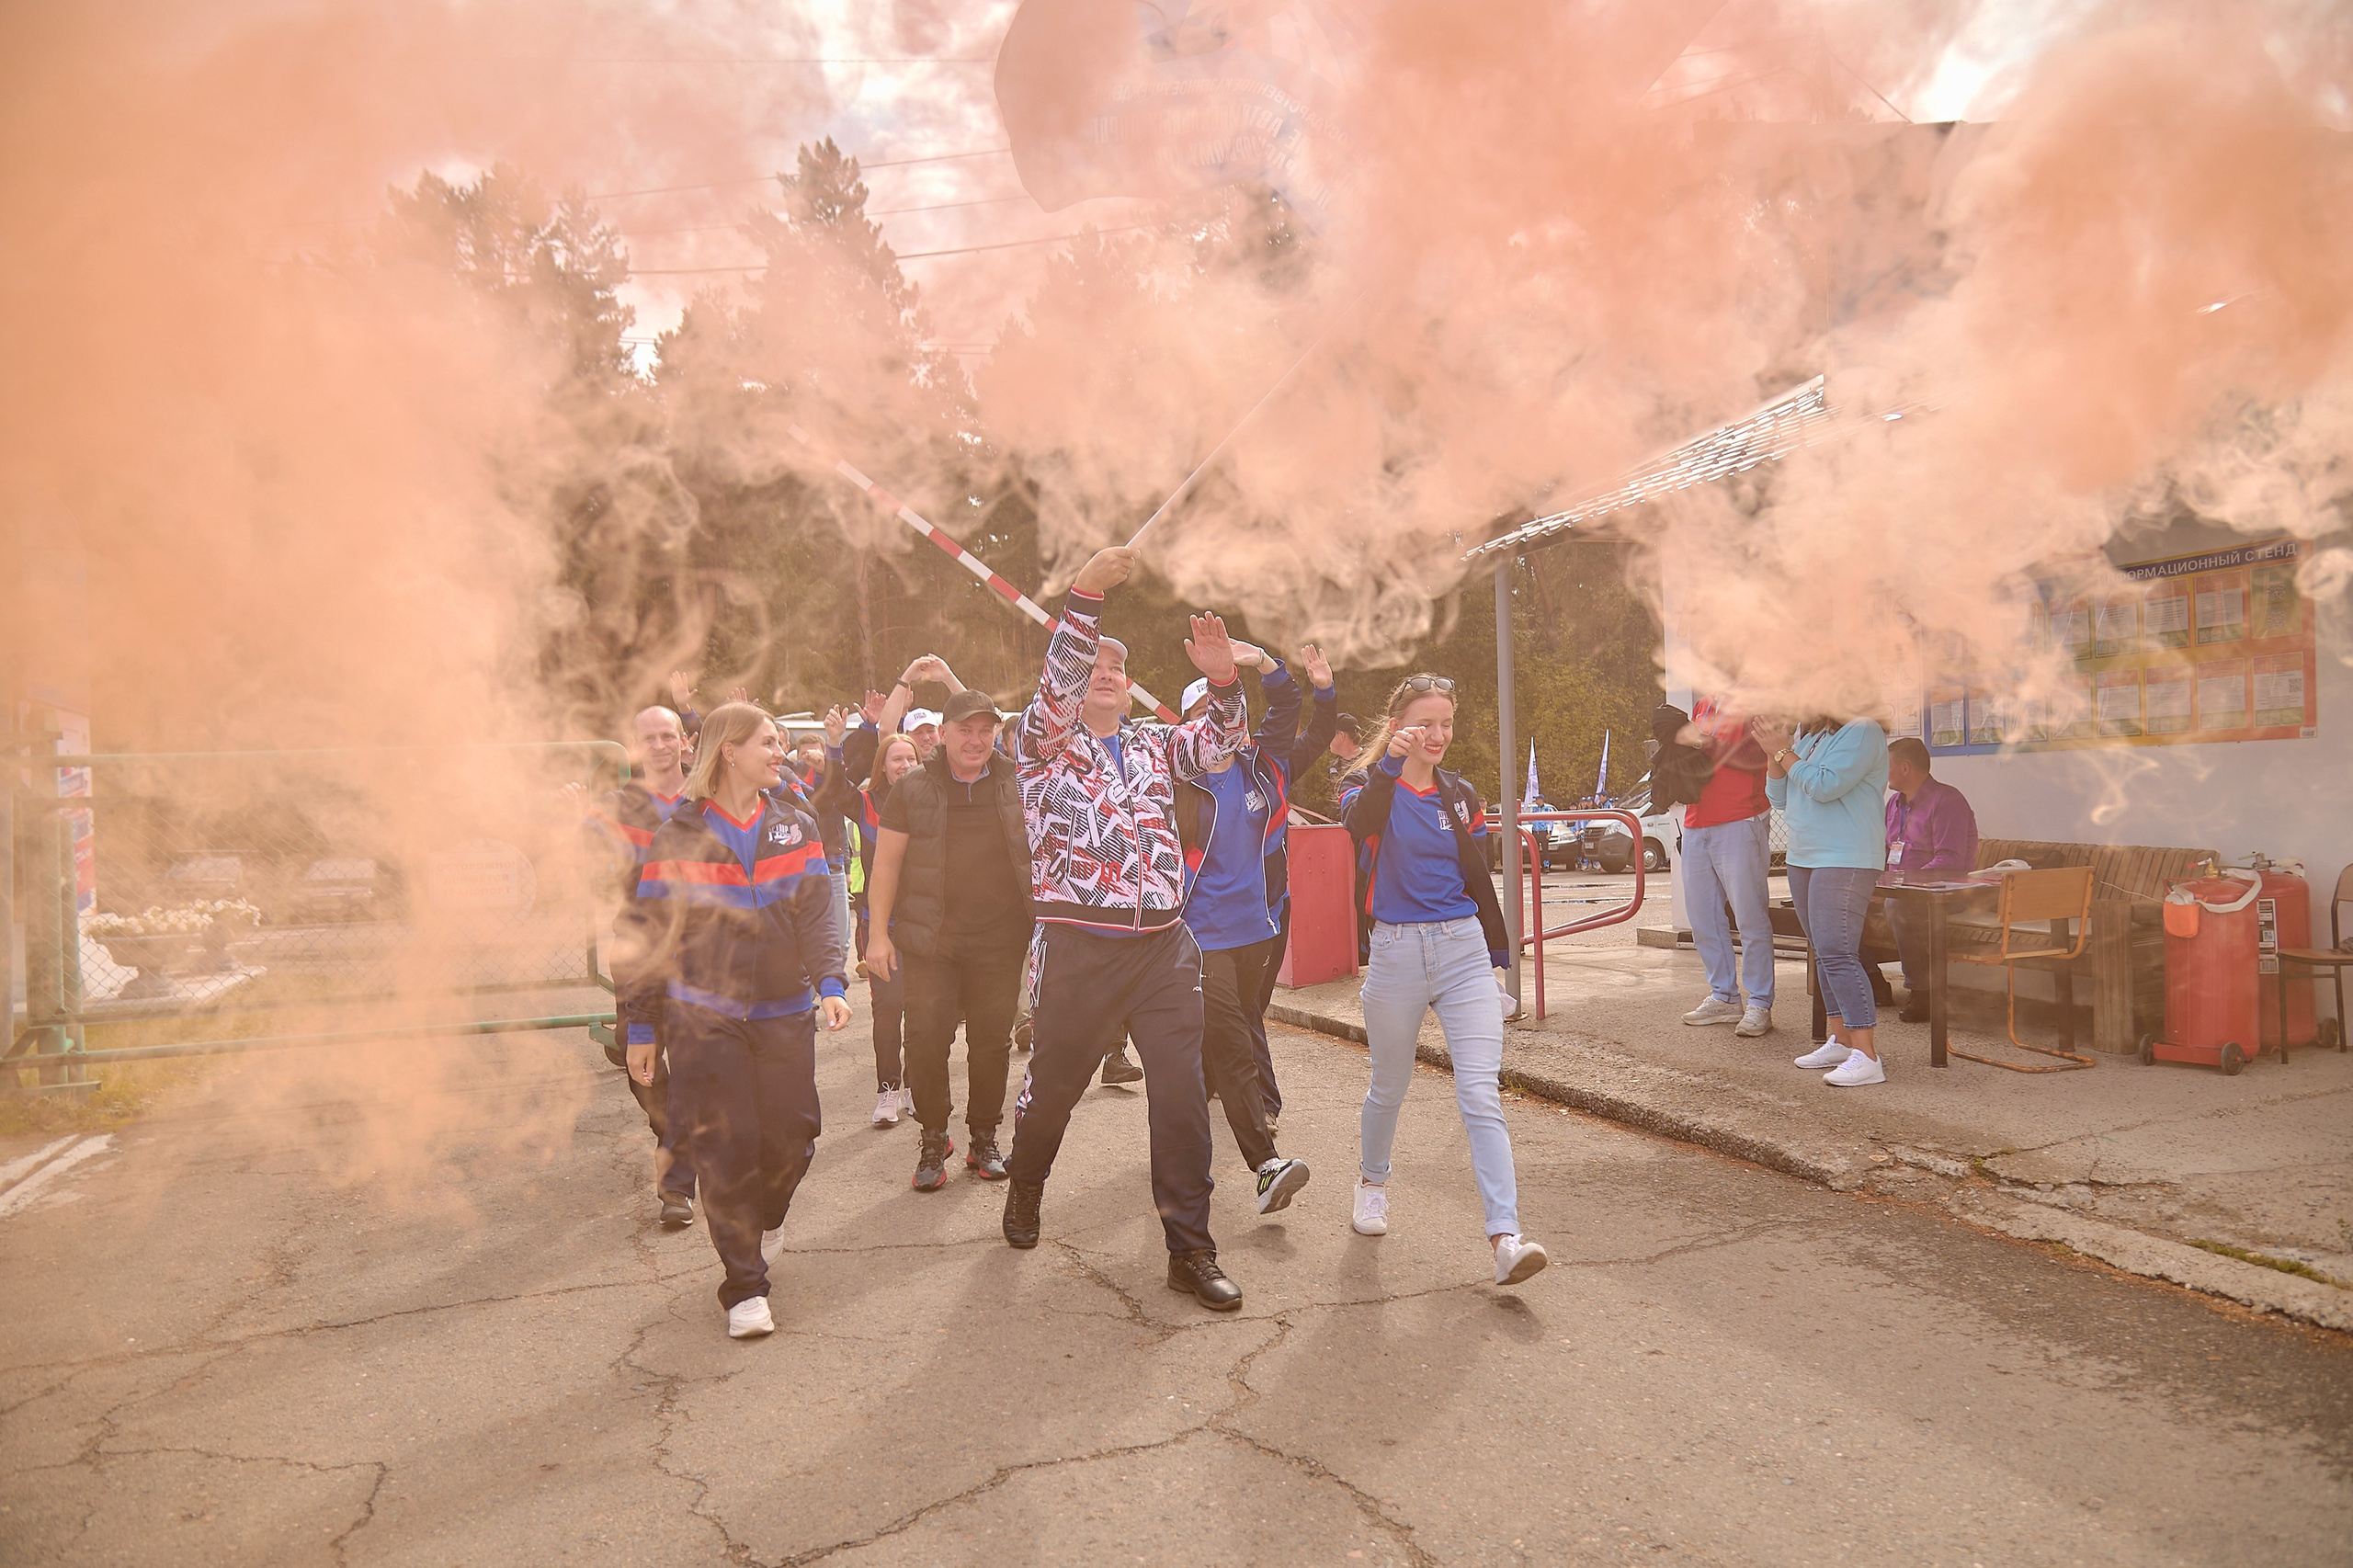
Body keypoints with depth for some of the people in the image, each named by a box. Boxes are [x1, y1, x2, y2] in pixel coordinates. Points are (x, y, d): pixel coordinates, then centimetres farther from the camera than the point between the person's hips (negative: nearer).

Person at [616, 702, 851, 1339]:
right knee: (726, 1144, -6)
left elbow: (817, 915, 2)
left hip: (784, 1012, 3)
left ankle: (753, 1223, 36)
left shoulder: (796, 827, 7)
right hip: (703, 1016, -3)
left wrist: (829, 983, -14)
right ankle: (744, 1287, 8)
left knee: (793, 1136, 3)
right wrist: (640, 1026, 2)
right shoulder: (679, 836, -1)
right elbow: (650, 934, 2)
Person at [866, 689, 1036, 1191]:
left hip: (1000, 941, 1)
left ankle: (983, 1139, 24)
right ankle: (933, 1140, 17)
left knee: (993, 1042, 8)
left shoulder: (1017, 785, 5)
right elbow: (887, 862, 3)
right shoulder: (912, 790, 2)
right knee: (926, 1040, -3)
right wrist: (878, 933, -2)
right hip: (931, 940, -1)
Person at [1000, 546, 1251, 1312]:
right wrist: (1086, 593, -27)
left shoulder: (1152, 744, 16)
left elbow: (1219, 742, 4)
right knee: (1054, 1082, 12)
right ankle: (1026, 1184, 42)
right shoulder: (1045, 741, 4)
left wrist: (1222, 676, -15)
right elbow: (1055, 684, -15)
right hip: (1078, 946, -3)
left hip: (1164, 944, 3)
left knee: (1181, 1092, -3)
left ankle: (1190, 1248, 6)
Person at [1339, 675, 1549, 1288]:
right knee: (1389, 1087, 14)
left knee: (1482, 1093, -10)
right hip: (1395, 952, -2)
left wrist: (1498, 959, 14)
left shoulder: (1461, 795, 10)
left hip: (1463, 948, 2)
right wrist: (1390, 763, -39)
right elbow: (1358, 823, -26)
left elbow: (1479, 882, 15)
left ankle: (1505, 1237, -13)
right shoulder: (1371, 787, 0)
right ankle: (1372, 1182, 41)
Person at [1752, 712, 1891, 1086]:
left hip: (1845, 859, -9)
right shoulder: (1805, 733, 15)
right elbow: (1778, 799, 14)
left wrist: (1782, 751, -12)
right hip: (1803, 856, 9)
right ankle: (1841, 1041, 23)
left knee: (1837, 954, -15)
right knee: (1824, 953, 13)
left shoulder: (1862, 731, -10)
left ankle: (1866, 1056, -15)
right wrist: (1773, 753, 0)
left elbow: (1824, 786, -21)